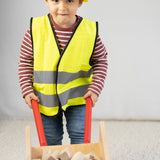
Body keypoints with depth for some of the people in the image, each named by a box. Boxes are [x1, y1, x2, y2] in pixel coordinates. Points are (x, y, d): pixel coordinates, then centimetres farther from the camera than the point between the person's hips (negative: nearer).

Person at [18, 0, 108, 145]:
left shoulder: (90, 31, -13)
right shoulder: (36, 28, -13)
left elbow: (100, 61, 0)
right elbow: (25, 61, -1)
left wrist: (95, 88, -10)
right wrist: (27, 90, -8)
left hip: (77, 96, -1)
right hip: (45, 98, 1)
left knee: (80, 136, 1)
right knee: (50, 138, 11)